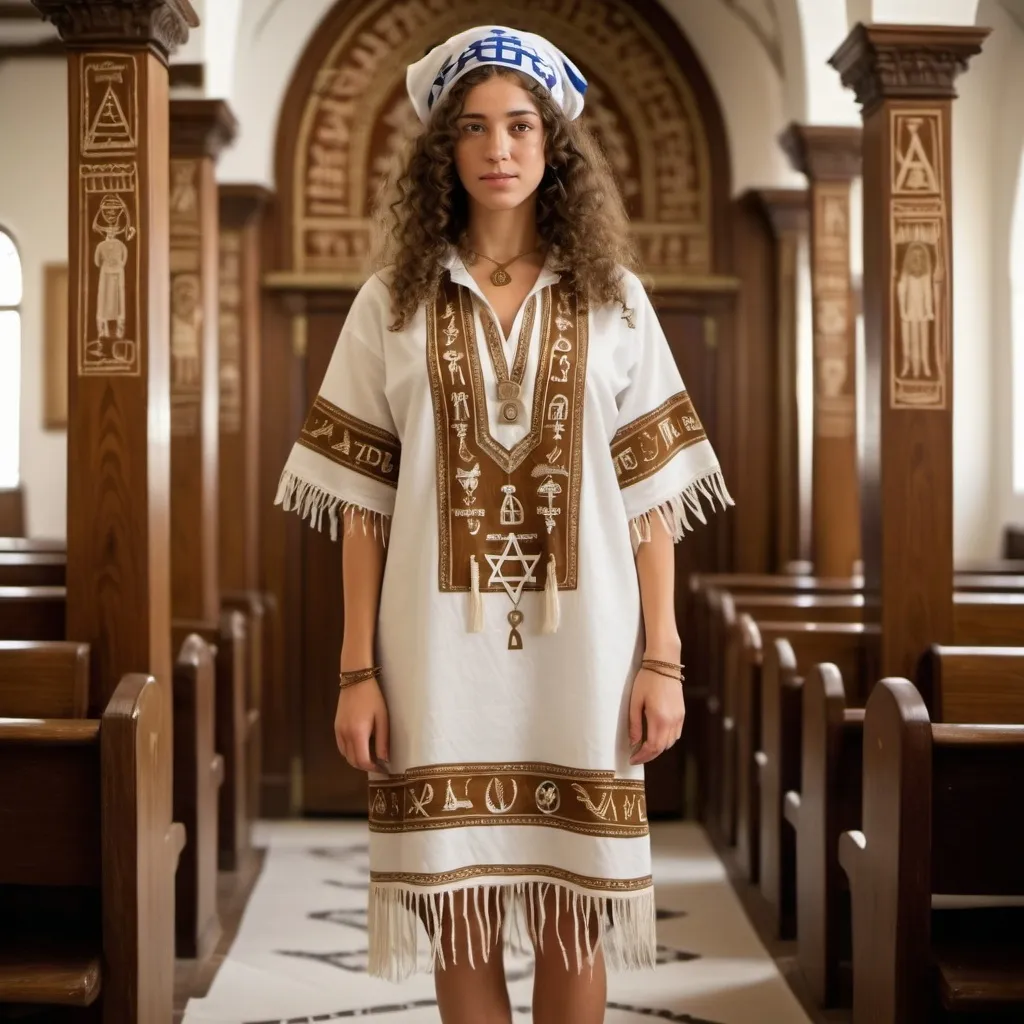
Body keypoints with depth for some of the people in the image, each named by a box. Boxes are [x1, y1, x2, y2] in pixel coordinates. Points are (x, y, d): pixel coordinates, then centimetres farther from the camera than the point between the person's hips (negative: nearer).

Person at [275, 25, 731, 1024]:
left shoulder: (614, 299, 6)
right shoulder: (392, 303, 5)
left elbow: (650, 492, 4)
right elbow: (362, 502, 3)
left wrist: (662, 659, -1)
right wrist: (357, 670, -2)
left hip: (580, 649, 0)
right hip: (443, 651, 0)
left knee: (573, 912, 6)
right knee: (460, 914, 5)